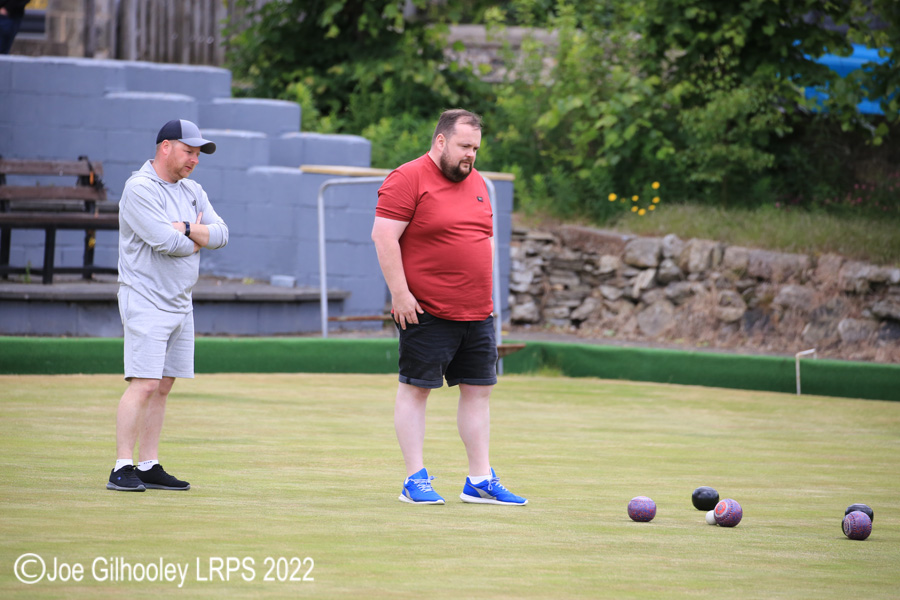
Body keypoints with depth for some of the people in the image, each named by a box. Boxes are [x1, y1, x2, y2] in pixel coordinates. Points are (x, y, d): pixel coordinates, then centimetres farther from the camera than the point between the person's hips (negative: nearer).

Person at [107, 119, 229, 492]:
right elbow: (166, 242, -21)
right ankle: (123, 468, -13)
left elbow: (220, 234, 4)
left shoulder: (192, 191, 15)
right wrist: (200, 235, -4)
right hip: (146, 302, -8)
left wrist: (185, 230, -12)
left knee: (163, 387, 8)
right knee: (144, 384, -14)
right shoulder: (140, 189, -11)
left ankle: (149, 467, 11)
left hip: (180, 304, 8)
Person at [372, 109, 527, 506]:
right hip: (426, 311, -7)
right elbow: (384, 236, -14)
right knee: (416, 388, -2)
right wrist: (399, 292, -18)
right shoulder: (408, 180, -8)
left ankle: (480, 480, 13)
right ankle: (415, 479, 2)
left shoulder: (476, 183, 15)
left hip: (477, 313, 8)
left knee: (478, 391, 8)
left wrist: (485, 294, 18)